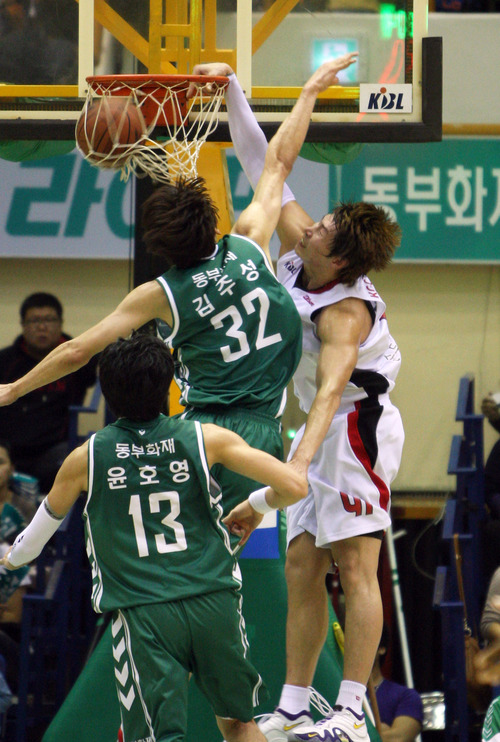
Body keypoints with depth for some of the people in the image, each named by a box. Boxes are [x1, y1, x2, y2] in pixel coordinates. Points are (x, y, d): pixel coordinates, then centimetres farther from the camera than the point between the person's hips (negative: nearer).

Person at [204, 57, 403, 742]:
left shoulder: (345, 311, -24)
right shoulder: (295, 247, -2)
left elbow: (331, 386, -38)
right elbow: (263, 166, 4)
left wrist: (303, 454, -52)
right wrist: (231, 91, -1)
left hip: (358, 425, -9)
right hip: (322, 431, 9)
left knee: (355, 565, -13)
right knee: (301, 568, 6)